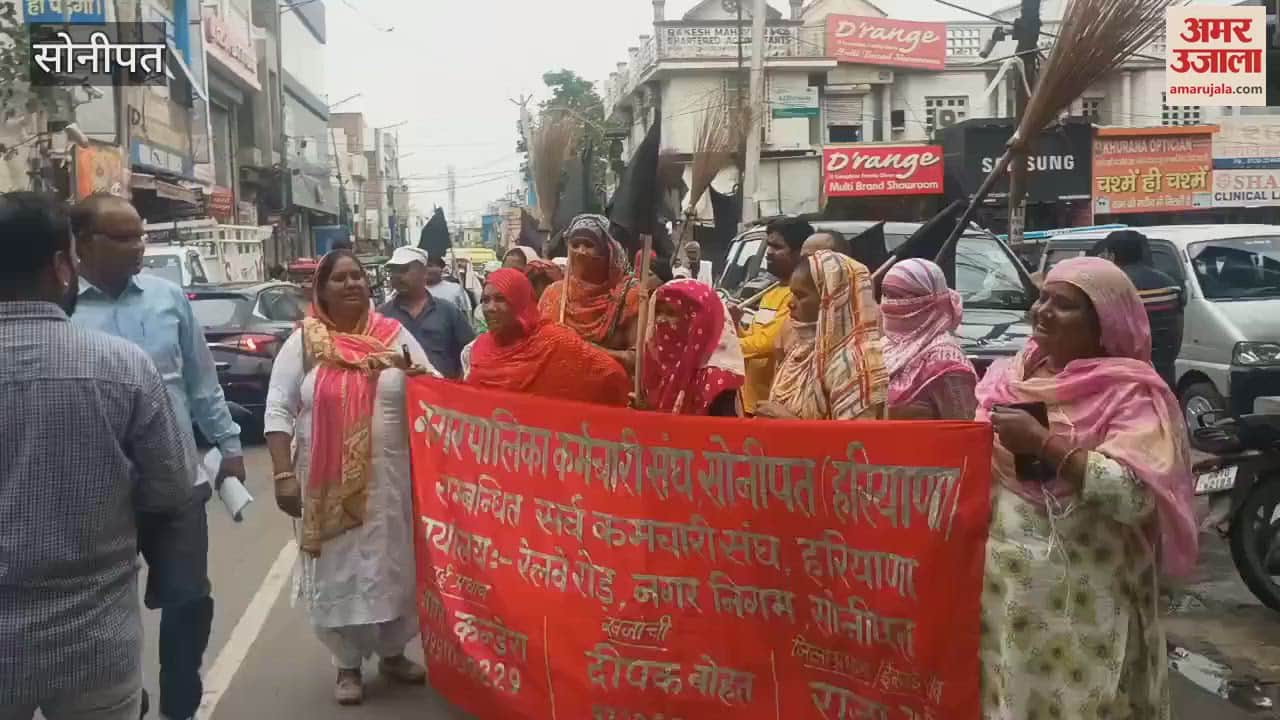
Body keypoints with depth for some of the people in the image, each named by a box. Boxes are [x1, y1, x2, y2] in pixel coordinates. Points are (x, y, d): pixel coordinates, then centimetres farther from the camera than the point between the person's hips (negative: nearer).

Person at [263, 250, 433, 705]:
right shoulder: (303, 342, -1)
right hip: (329, 483, -1)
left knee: (394, 564, 12)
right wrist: (284, 475, -10)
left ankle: (393, 652, 32)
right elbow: (278, 411, -2)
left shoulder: (395, 336, 3)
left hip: (393, 478, 2)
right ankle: (348, 665, 24)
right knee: (339, 571, 7)